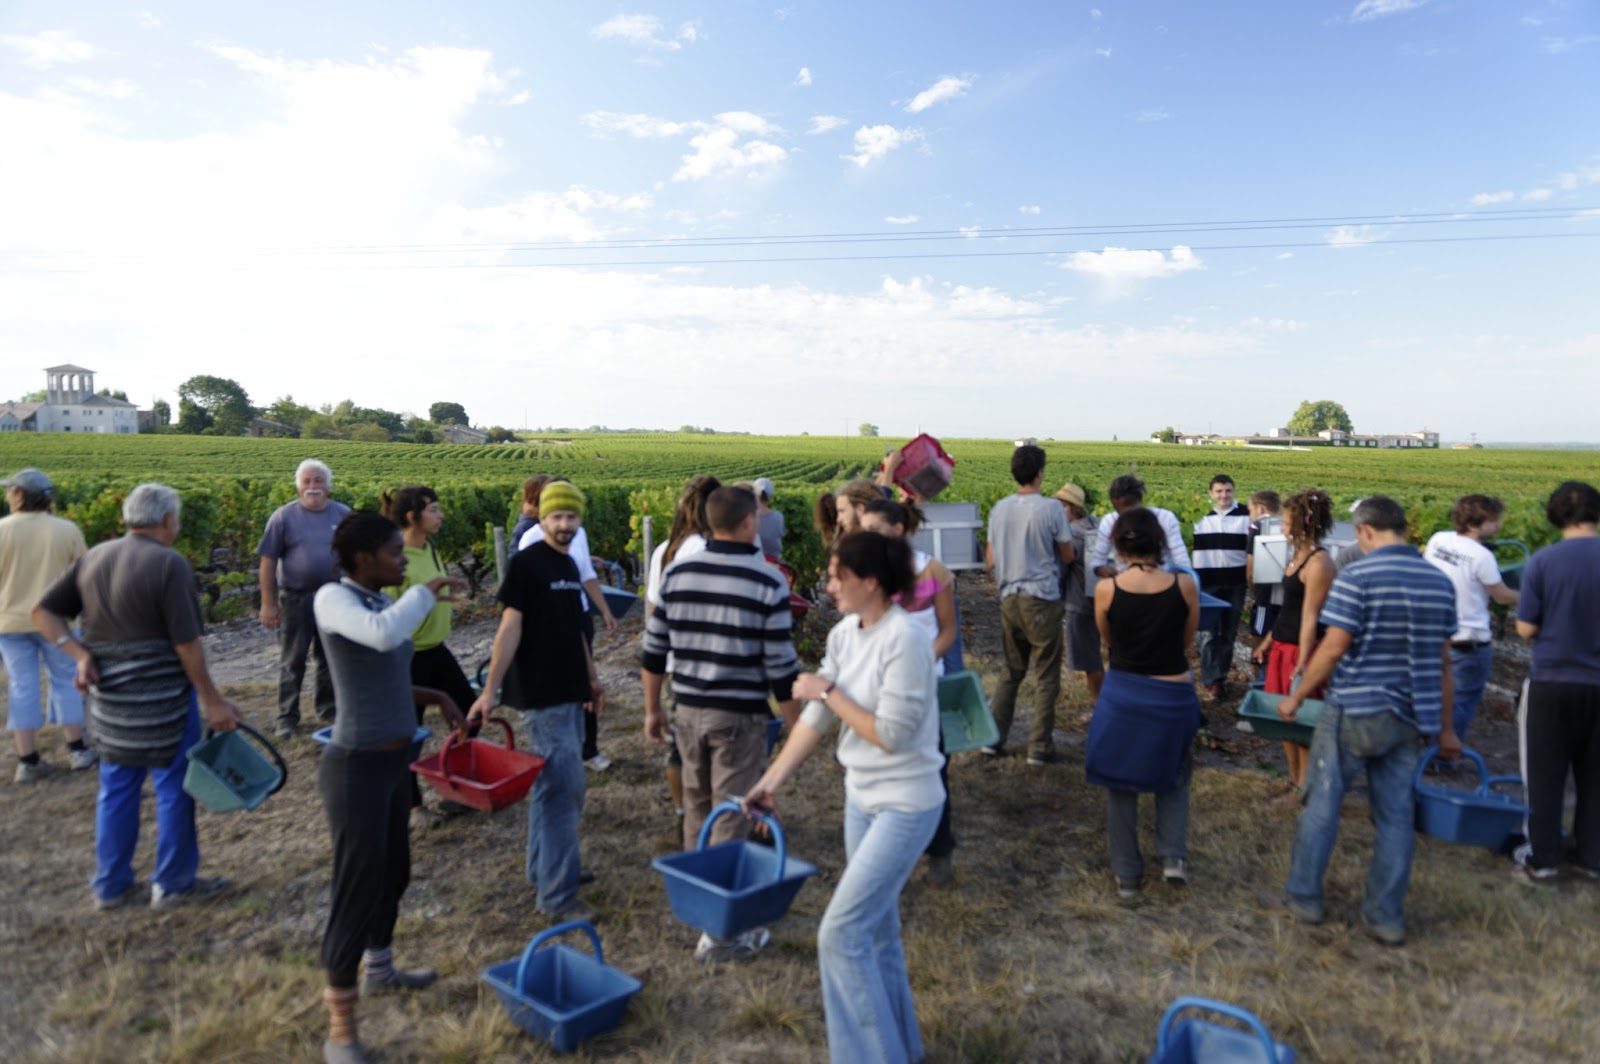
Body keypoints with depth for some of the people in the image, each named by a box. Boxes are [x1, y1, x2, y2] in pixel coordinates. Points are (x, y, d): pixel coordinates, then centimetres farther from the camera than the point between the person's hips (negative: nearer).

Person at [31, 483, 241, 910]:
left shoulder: (93, 558, 5)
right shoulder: (169, 564, -16)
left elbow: (41, 612, 5)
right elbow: (187, 643, -17)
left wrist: (79, 654, -3)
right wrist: (213, 701, -11)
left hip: (109, 697, 7)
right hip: (162, 697, -7)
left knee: (116, 787, 18)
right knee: (173, 787, 7)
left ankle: (110, 886, 28)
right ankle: (173, 883, 18)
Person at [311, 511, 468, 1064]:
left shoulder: (380, 602, 5)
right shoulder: (332, 599, -18)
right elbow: (383, 636, -39)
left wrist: (439, 696, 10)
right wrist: (425, 592, -24)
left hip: (394, 762, 9)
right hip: (357, 769, -9)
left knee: (393, 871, 25)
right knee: (357, 892, 0)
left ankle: (379, 970, 48)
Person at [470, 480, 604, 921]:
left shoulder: (569, 565, 12)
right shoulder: (526, 562, -11)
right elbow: (510, 626, -16)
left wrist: (592, 677, 23)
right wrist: (490, 689, -19)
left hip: (569, 693, 8)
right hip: (541, 695, -8)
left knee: (552, 783, 17)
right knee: (565, 787, -7)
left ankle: (542, 865, 31)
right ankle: (557, 893, 2)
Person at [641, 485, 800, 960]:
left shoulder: (676, 574, 1)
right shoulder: (768, 583, -12)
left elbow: (654, 649, 6)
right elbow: (780, 665, -11)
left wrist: (652, 709, 18)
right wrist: (796, 725, 0)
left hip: (689, 712, 5)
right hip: (740, 716, -5)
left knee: (698, 812, 21)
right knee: (731, 823, 4)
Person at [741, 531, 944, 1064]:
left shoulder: (905, 640, -23)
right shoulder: (843, 634, 0)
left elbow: (892, 735, -23)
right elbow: (815, 719, 6)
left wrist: (828, 691, -16)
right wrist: (771, 781, 7)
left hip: (905, 805, -8)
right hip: (861, 797, 8)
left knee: (842, 932, -7)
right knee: (876, 927, 19)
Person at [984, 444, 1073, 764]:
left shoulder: (999, 509, 2)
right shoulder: (1051, 508, -12)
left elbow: (990, 559, 8)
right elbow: (1068, 556, -2)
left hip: (1009, 600, 5)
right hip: (1042, 600, -5)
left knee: (1011, 671, 18)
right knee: (1046, 677, 6)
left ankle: (993, 737, 19)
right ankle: (1039, 746, 10)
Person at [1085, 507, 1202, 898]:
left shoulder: (1106, 590, -13)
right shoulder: (1184, 585, -12)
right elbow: (1187, 640, 2)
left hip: (1123, 696, 0)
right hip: (1172, 698, 1)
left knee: (1121, 784, 15)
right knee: (1172, 777, 25)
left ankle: (1127, 874, 22)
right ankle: (1174, 857, 13)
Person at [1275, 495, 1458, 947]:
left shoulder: (1357, 576, -14)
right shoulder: (1440, 581, 6)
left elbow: (1334, 646, -15)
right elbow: (1442, 660, 11)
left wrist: (1297, 697, -3)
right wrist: (1445, 727, 17)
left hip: (1354, 711, -5)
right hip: (1409, 718, 6)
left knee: (1323, 802, 8)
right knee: (1396, 813, 11)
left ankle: (1304, 896, 18)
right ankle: (1386, 916, 19)